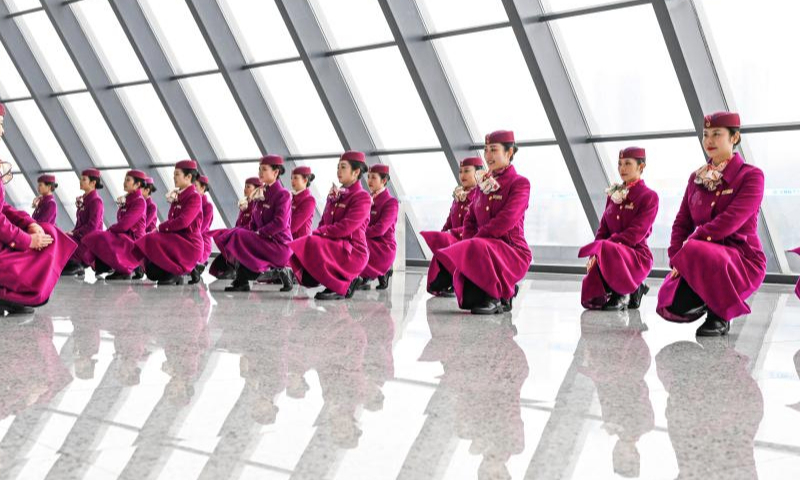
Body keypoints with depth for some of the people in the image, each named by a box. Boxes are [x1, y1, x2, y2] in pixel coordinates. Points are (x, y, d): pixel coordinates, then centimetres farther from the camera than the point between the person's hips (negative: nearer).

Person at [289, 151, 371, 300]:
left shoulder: (362, 197, -9)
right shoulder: (335, 195, 16)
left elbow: (344, 228, -19)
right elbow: (324, 223, 16)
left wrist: (318, 232, -13)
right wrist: (317, 234, -7)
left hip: (352, 253, -8)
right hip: (332, 246, 8)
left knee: (313, 244, -30)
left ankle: (343, 286, -14)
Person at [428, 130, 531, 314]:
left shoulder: (520, 183, -4)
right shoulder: (484, 183, 18)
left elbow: (505, 221, -17)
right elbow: (470, 219, 16)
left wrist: (475, 240, -17)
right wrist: (468, 242, -4)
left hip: (512, 253, -7)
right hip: (482, 246, 7)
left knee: (476, 249, -36)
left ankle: (494, 298, -13)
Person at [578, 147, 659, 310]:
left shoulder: (649, 196, -6)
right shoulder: (614, 194, 14)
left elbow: (636, 233, -16)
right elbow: (603, 228, 11)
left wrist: (599, 249, -22)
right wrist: (595, 254, -7)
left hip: (637, 255, -6)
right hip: (611, 250, 6)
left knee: (607, 251, -39)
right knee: (590, 300, -14)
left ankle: (623, 294, -13)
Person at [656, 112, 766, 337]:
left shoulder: (751, 175, -7)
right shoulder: (696, 178, 11)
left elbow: (731, 220, -20)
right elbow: (681, 223, 8)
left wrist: (691, 243, -21)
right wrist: (677, 258, -8)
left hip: (742, 260, -5)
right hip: (705, 253, 5)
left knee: (697, 253, -37)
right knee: (673, 306, -20)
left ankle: (720, 316, -14)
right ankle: (708, 300, 15)